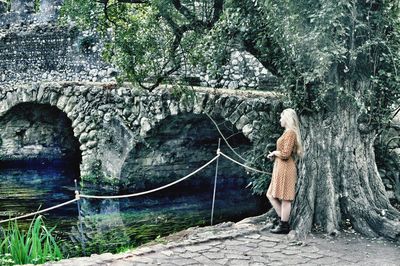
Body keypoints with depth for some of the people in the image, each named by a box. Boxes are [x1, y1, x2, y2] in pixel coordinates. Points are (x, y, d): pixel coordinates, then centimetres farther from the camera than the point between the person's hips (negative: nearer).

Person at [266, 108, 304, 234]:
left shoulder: (290, 133, -14)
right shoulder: (288, 132, 17)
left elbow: (285, 154, -20)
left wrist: (274, 153, -3)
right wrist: (274, 155, 10)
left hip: (285, 168, -10)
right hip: (280, 168, 10)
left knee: (285, 199, -3)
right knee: (271, 195, 12)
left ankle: (284, 226, 4)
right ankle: (284, 221, 16)